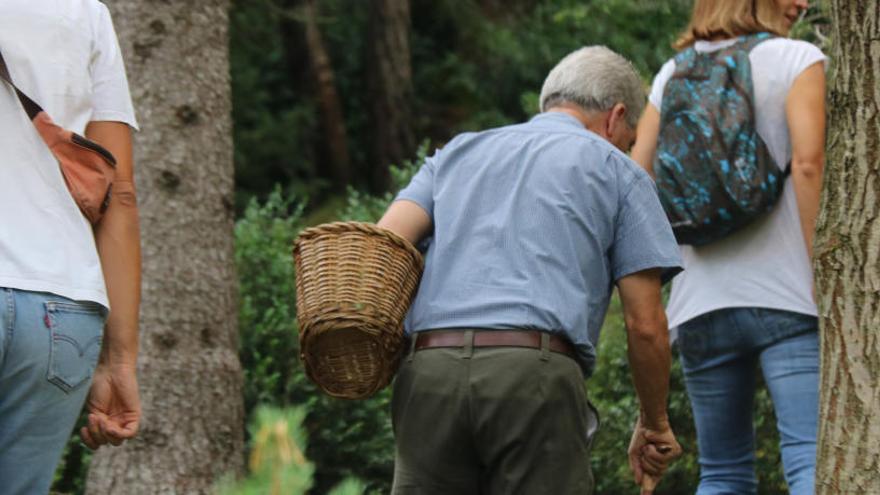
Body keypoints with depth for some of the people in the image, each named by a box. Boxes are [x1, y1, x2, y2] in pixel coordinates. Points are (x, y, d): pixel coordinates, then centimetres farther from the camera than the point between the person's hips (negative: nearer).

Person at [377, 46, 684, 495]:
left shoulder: (457, 152, 26)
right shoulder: (616, 171, 15)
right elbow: (645, 324, 9)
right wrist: (655, 424, 22)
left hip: (428, 372, 4)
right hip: (536, 375, -3)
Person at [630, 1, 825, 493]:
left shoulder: (672, 74, 14)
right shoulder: (799, 59, 0)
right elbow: (808, 162, -14)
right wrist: (822, 274, -13)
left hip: (702, 303, 5)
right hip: (788, 296, -5)